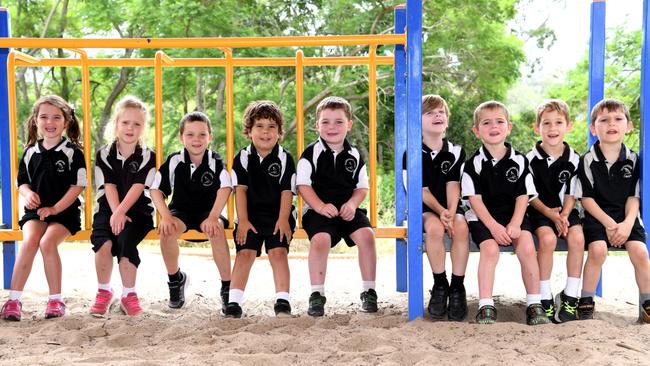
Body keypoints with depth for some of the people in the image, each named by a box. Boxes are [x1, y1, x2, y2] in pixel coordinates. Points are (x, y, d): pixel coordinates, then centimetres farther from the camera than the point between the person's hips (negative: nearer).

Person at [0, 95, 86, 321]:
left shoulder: (72, 152, -3)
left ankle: (56, 299, -12)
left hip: (64, 211, -3)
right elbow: (22, 181, 16)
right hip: (35, 210, 3)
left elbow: (78, 186, -6)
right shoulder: (31, 152, 9)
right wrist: (28, 194, -8)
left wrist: (55, 208, -14)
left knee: (47, 242, -27)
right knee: (29, 242, -23)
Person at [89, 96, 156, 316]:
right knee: (103, 243, -26)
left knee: (125, 241, -29)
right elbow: (109, 187, -5)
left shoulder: (147, 157, 0)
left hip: (138, 210, -1)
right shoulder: (104, 154, 5)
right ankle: (103, 292, -2)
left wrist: (121, 212, -24)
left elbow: (137, 187, -12)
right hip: (108, 209, 2)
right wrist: (116, 214, -18)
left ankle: (128, 295, -10)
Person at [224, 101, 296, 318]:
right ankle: (234, 303, -11)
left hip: (278, 216, -1)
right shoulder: (243, 158, 1)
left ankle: (282, 301, -11)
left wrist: (283, 220, -14)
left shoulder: (285, 159, -2)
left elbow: (287, 191, -4)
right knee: (245, 253, -9)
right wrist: (243, 220, -9)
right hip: (251, 216, 1)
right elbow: (240, 189, -2)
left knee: (278, 252, -13)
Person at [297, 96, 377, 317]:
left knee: (366, 235, -22)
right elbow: (303, 185, -4)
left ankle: (369, 290, -7)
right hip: (319, 210, -3)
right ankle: (317, 294, -17)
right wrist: (320, 206, -17)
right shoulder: (311, 153, 0)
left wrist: (352, 204, -8)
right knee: (320, 239, -30)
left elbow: (362, 187, 12)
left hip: (348, 209, 3)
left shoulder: (354, 155, 10)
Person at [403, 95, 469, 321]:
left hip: (451, 207, 2)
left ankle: (457, 287, -19)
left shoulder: (456, 152, 4)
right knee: (435, 227, -35)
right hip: (423, 208, -2)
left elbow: (453, 185, -6)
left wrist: (450, 213, -22)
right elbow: (421, 190, -9)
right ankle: (440, 285, -18)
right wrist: (440, 212, -23)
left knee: (461, 227, -31)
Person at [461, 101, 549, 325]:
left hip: (513, 216, 2)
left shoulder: (519, 161, 4)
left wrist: (515, 224, -14)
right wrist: (494, 226, -18)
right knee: (490, 249, -28)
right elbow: (475, 199, -7)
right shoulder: (474, 164, -2)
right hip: (483, 217, -2)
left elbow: (523, 196, 1)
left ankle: (534, 304, -12)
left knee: (527, 247, -23)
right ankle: (486, 306, -23)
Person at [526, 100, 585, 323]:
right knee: (548, 238, -31)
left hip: (565, 211, 3)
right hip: (539, 210, -2)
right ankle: (545, 298, -19)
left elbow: (571, 194, 3)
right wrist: (549, 213, -18)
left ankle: (570, 297, -14)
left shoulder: (574, 159, 1)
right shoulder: (531, 159, -5)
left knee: (577, 237, -26)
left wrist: (564, 215, -14)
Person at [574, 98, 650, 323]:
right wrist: (608, 223, -14)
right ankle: (586, 301, -10)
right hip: (597, 215, -2)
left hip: (626, 216, 2)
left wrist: (627, 223, -14)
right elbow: (586, 198, -6)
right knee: (597, 250, -26)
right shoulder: (587, 160, -5)